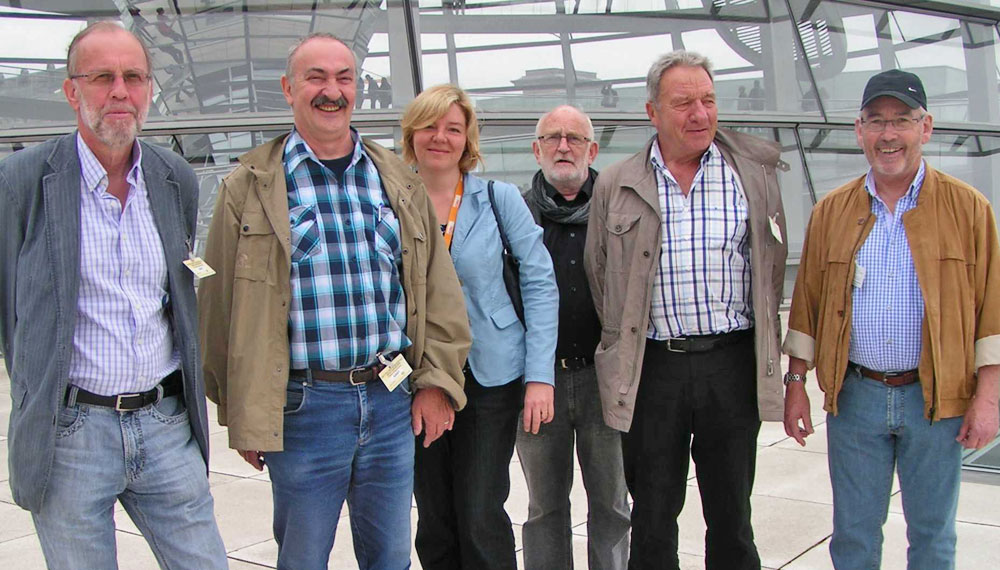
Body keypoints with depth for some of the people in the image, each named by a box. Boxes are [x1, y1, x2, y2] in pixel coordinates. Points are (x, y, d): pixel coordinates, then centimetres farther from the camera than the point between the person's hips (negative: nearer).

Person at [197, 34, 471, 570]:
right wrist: (244, 417, -2)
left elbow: (438, 289, 11)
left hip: (393, 402, 3)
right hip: (302, 406, -3)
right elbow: (221, 306, -1)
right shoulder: (251, 188, -1)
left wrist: (437, 382, 3)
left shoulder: (398, 181, 10)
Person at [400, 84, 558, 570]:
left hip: (491, 377, -2)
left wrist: (540, 374, -9)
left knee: (480, 519, -3)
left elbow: (540, 283, -2)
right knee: (433, 521, 10)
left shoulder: (499, 198, -1)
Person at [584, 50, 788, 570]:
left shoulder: (755, 172, 4)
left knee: (731, 513, 11)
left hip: (732, 364, 1)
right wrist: (623, 349, 10)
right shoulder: (615, 186, 4)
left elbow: (771, 267, 12)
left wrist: (762, 348, 11)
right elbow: (598, 275, 11)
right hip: (652, 367, 0)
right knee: (652, 516, 10)